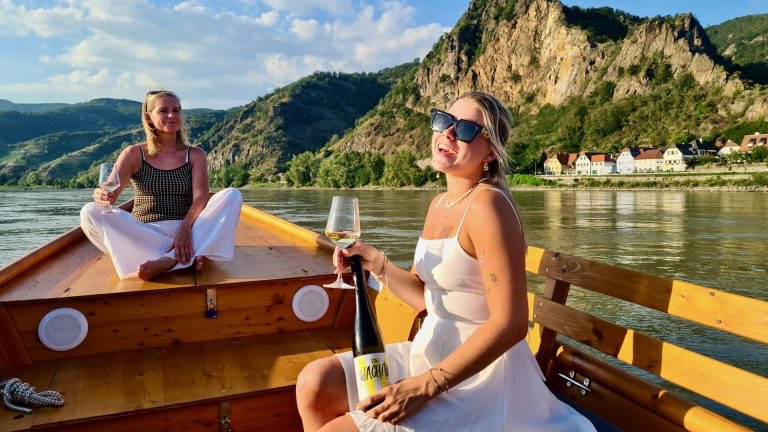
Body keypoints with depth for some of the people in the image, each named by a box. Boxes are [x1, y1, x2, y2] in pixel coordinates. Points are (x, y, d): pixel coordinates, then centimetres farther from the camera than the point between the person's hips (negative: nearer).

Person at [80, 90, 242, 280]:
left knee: (232, 195, -21)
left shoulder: (195, 155, 7)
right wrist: (101, 196, -30)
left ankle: (169, 260, -39)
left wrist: (185, 229, -28)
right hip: (145, 234, 1)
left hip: (186, 231, 0)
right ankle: (187, 257, -33)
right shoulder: (134, 154, 8)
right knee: (90, 213, -23)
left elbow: (200, 197, -8)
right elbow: (111, 191, -4)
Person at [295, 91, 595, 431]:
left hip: (477, 377, -8)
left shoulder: (486, 205, -21)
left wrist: (425, 387, -25)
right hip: (431, 356, 8)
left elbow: (511, 323, -25)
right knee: (315, 383, 5)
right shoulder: (440, 204, 6)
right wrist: (376, 263, -5)